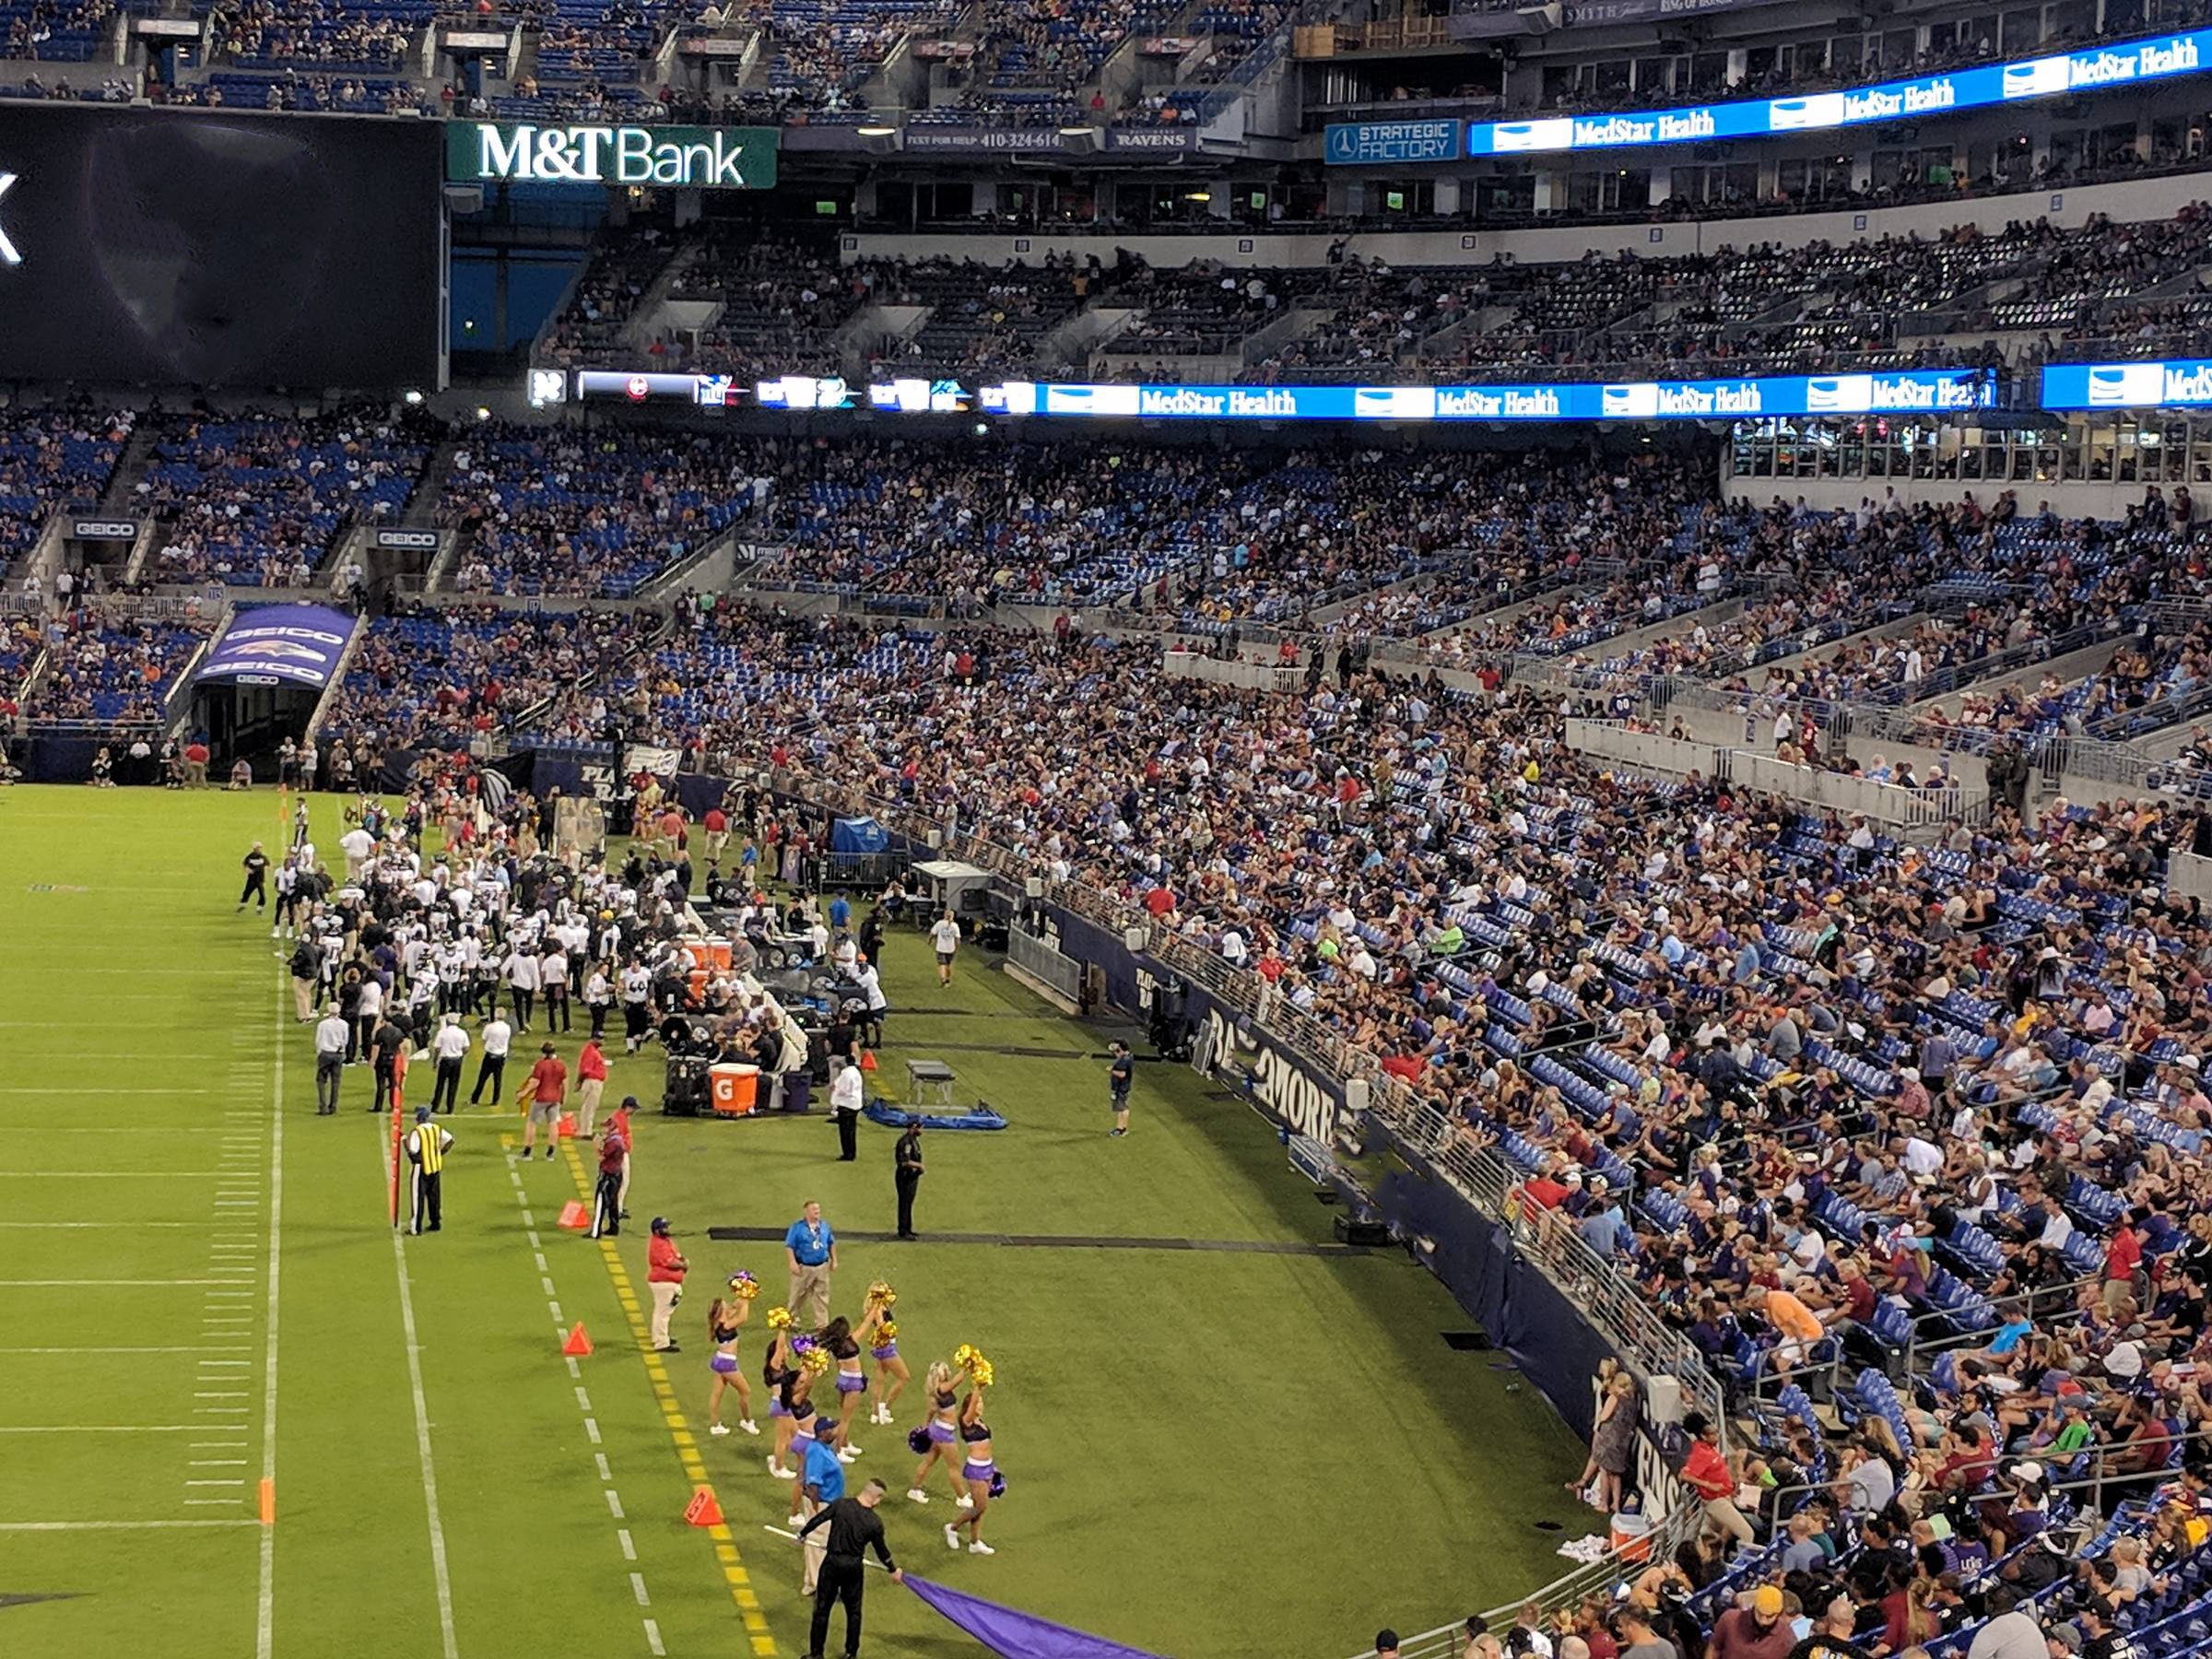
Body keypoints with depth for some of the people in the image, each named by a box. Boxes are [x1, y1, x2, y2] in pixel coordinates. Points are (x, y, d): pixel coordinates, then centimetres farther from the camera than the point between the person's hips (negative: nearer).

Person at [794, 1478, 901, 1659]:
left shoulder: (840, 1505, -12)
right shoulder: (875, 1522, -9)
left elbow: (818, 1519, -1)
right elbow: (881, 1550, 4)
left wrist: (802, 1534, 18)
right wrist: (893, 1570, 21)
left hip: (832, 1563, 0)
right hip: (853, 1567, 0)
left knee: (822, 1609, 11)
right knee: (853, 1611, 18)